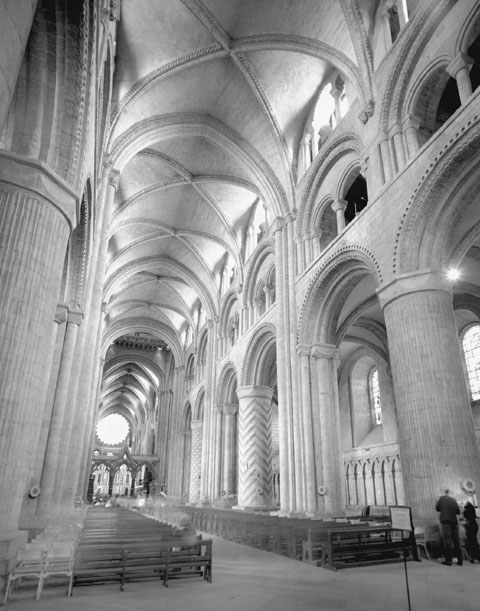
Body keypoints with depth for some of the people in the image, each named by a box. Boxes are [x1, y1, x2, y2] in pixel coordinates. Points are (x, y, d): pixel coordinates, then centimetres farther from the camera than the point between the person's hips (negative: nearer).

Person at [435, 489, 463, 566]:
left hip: (445, 520, -4)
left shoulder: (442, 498, 3)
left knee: (447, 539, -5)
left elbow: (437, 508, 2)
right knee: (456, 540, 10)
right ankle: (460, 560, 12)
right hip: (454, 521, 4)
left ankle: (448, 560, -7)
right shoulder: (454, 500, 11)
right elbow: (458, 512, 10)